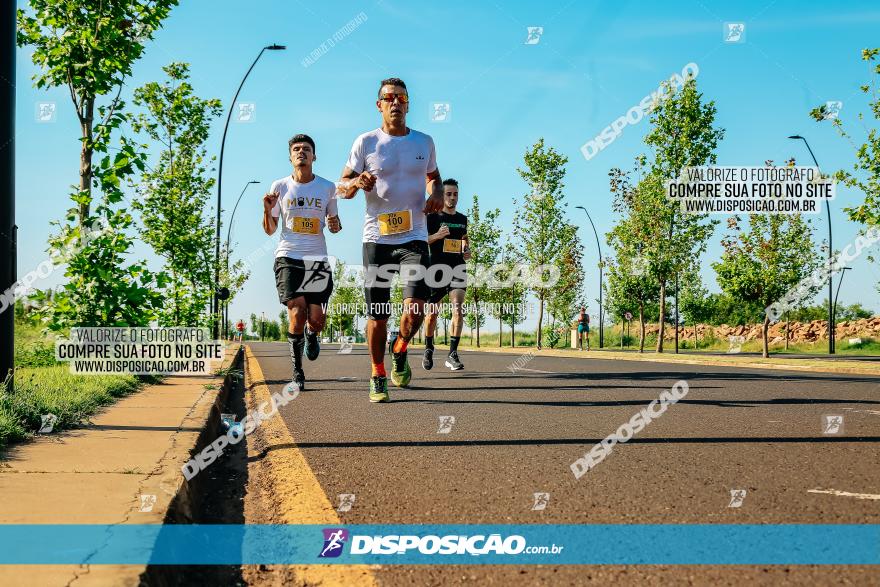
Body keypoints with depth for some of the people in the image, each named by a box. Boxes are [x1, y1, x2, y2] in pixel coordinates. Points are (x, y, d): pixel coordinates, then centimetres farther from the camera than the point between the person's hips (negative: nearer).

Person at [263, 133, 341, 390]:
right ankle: (297, 371, 2)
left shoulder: (327, 187, 7)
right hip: (288, 257, -1)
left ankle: (311, 336, 37)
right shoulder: (280, 186, 5)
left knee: (317, 321, -3)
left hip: (318, 259, 1)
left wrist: (335, 224, -6)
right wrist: (267, 210, -10)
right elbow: (270, 230, 9)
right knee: (297, 315, -16)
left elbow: (334, 222, 18)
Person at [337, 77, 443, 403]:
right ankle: (377, 376, 21)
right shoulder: (365, 143, 2)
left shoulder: (424, 142, 9)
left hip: (414, 238, 1)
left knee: (416, 308, -15)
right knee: (377, 315, 2)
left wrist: (437, 194, 3)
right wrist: (356, 183, -19)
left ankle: (400, 351, 17)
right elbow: (342, 186, 5)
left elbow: (433, 176, 26)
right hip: (376, 238, -1)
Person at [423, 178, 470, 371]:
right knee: (432, 312, 3)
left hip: (457, 267, 3)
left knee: (458, 307, -15)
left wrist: (467, 250, 10)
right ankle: (429, 349, 26)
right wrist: (437, 235, -21)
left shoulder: (462, 219, 15)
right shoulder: (433, 217, 0)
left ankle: (452, 354, -13)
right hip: (437, 268, -3)